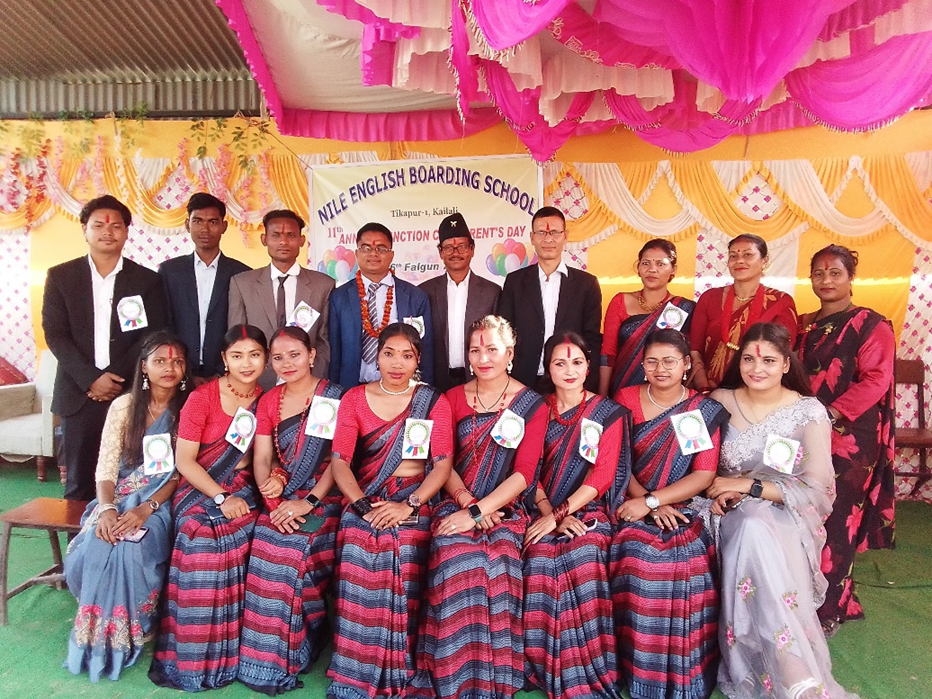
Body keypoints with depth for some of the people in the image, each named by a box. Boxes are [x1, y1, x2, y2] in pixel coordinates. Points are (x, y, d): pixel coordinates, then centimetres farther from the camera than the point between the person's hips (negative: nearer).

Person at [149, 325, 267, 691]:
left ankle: (232, 652, -4)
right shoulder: (201, 398, -6)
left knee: (242, 536, -24)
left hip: (242, 489, 3)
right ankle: (195, 658, -9)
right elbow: (185, 460, -7)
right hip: (199, 489, -2)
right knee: (203, 536, -28)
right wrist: (221, 497, -15)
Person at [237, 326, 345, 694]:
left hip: (323, 500, -4)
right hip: (281, 499, 4)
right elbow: (262, 458, 5)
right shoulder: (268, 401, 11)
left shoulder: (335, 397, -3)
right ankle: (267, 662, 4)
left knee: (290, 552, -21)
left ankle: (287, 660, -1)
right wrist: (274, 502, -10)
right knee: (269, 550, -15)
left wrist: (308, 502, -16)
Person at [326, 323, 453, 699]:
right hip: (363, 503, 1)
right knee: (359, 583, -15)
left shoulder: (434, 401, 4)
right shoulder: (355, 398, 7)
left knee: (403, 586, -16)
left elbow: (443, 464, -1)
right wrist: (362, 506, -12)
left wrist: (408, 505, -12)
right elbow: (340, 460, 1)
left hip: (413, 504, -1)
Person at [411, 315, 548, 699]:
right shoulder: (453, 398, 11)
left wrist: (477, 512, -15)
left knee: (497, 564, -29)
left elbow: (524, 473, -5)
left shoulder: (532, 405, 3)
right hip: (458, 504, 2)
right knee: (458, 562, -27)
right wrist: (466, 501, -11)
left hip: (505, 508, -1)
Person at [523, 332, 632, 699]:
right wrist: (549, 514, -9)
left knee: (582, 560, -31)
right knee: (540, 561, -27)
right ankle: (548, 670, -10)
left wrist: (559, 513, -13)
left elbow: (602, 475, -4)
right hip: (545, 513, 2)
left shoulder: (610, 413, 5)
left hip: (588, 511, -2)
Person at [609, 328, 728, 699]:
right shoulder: (626, 400, 6)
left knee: (688, 560, -28)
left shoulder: (706, 411, 4)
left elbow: (703, 475, -3)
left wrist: (652, 501, -15)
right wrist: (646, 502, -12)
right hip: (633, 505, 1)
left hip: (682, 508, 0)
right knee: (638, 557, -27)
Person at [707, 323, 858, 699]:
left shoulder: (809, 413, -4)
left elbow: (816, 491, -9)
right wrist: (719, 494, -12)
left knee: (755, 531, -37)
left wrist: (747, 486, -15)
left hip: (785, 516, -2)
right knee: (752, 530, -34)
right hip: (733, 515, 2)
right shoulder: (720, 402, 4)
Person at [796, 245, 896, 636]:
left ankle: (828, 609, 12)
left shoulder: (871, 325, -3)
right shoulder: (804, 325, 15)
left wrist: (832, 415, -20)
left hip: (846, 439, -6)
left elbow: (876, 380, -13)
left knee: (832, 522, -3)